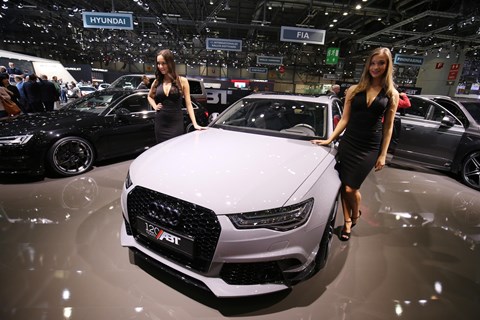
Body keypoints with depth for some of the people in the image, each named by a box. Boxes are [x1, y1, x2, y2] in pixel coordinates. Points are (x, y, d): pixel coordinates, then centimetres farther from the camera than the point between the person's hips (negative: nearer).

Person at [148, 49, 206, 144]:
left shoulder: (182, 81, -1)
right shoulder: (157, 82, 8)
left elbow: (188, 104, -2)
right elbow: (149, 96, 27)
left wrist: (195, 124, -10)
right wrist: (155, 106, 6)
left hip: (176, 123, -3)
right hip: (160, 123, 3)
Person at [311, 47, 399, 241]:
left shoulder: (391, 94, 5)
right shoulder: (354, 90, 6)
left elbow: (388, 127, 4)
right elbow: (344, 119, 6)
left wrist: (383, 155, 0)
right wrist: (330, 139, -3)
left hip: (370, 148, -2)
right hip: (347, 143, 2)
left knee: (351, 188, -4)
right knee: (343, 186, 4)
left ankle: (356, 214, 29)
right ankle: (347, 222, 26)